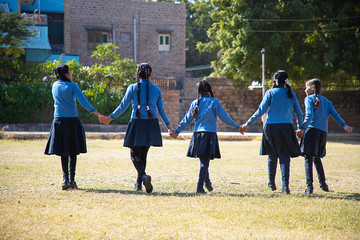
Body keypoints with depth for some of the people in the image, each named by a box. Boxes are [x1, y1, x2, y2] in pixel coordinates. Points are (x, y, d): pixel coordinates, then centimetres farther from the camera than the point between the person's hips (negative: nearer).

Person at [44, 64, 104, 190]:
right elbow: (83, 102, -14)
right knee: (73, 151, 8)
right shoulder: (72, 86, -5)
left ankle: (65, 179, -12)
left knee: (63, 152, 3)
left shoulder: (55, 86, 8)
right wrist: (98, 114, -15)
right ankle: (72, 180, 9)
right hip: (72, 120, -3)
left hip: (59, 120, 3)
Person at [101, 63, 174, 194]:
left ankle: (143, 175, -24)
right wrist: (168, 124, 20)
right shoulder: (156, 90, 4)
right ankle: (138, 183, 17)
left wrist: (110, 118, 10)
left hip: (137, 123, -3)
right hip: (151, 124, 3)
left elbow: (123, 107, -2)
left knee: (135, 154, 3)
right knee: (143, 154, 15)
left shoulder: (132, 88, -2)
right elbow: (161, 110, 8)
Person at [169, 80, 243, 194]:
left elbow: (187, 119, 10)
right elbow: (225, 117, -3)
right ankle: (200, 187, -11)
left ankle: (207, 182, 31)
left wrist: (177, 131, 19)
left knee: (203, 160, 18)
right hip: (210, 134, -4)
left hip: (197, 134, 4)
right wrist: (237, 127, 6)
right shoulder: (214, 102, -1)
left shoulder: (195, 103, 8)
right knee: (205, 161, -4)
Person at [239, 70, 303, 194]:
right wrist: (300, 128, 23)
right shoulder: (291, 94, 6)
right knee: (284, 156, -2)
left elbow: (261, 111, -6)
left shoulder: (270, 93, -1)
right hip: (286, 127, 1)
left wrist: (247, 124, 0)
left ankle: (271, 182, 28)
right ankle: (285, 185, -18)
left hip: (271, 127, 0)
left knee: (272, 156, 16)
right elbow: (299, 113, 9)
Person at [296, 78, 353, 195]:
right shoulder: (326, 101, 20)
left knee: (308, 159, -7)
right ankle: (323, 184, 20)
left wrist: (302, 129, -19)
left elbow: (309, 116, -13)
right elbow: (335, 114, 8)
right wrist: (344, 126, 0)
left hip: (312, 130, -6)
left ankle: (309, 186, -17)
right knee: (317, 158, 21)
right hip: (323, 133, 6)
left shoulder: (309, 99, 1)